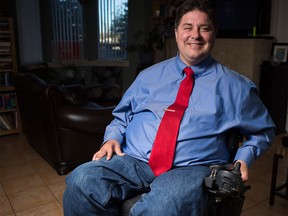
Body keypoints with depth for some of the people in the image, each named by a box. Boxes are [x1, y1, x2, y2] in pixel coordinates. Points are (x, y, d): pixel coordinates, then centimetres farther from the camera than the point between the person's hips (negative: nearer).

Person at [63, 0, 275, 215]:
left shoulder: (234, 85, 10)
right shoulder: (149, 75, 17)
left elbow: (263, 130, 18)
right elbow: (122, 116, 22)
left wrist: (244, 159, -1)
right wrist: (112, 138, 1)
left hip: (190, 168, -3)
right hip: (134, 160, 4)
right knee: (81, 180, -25)